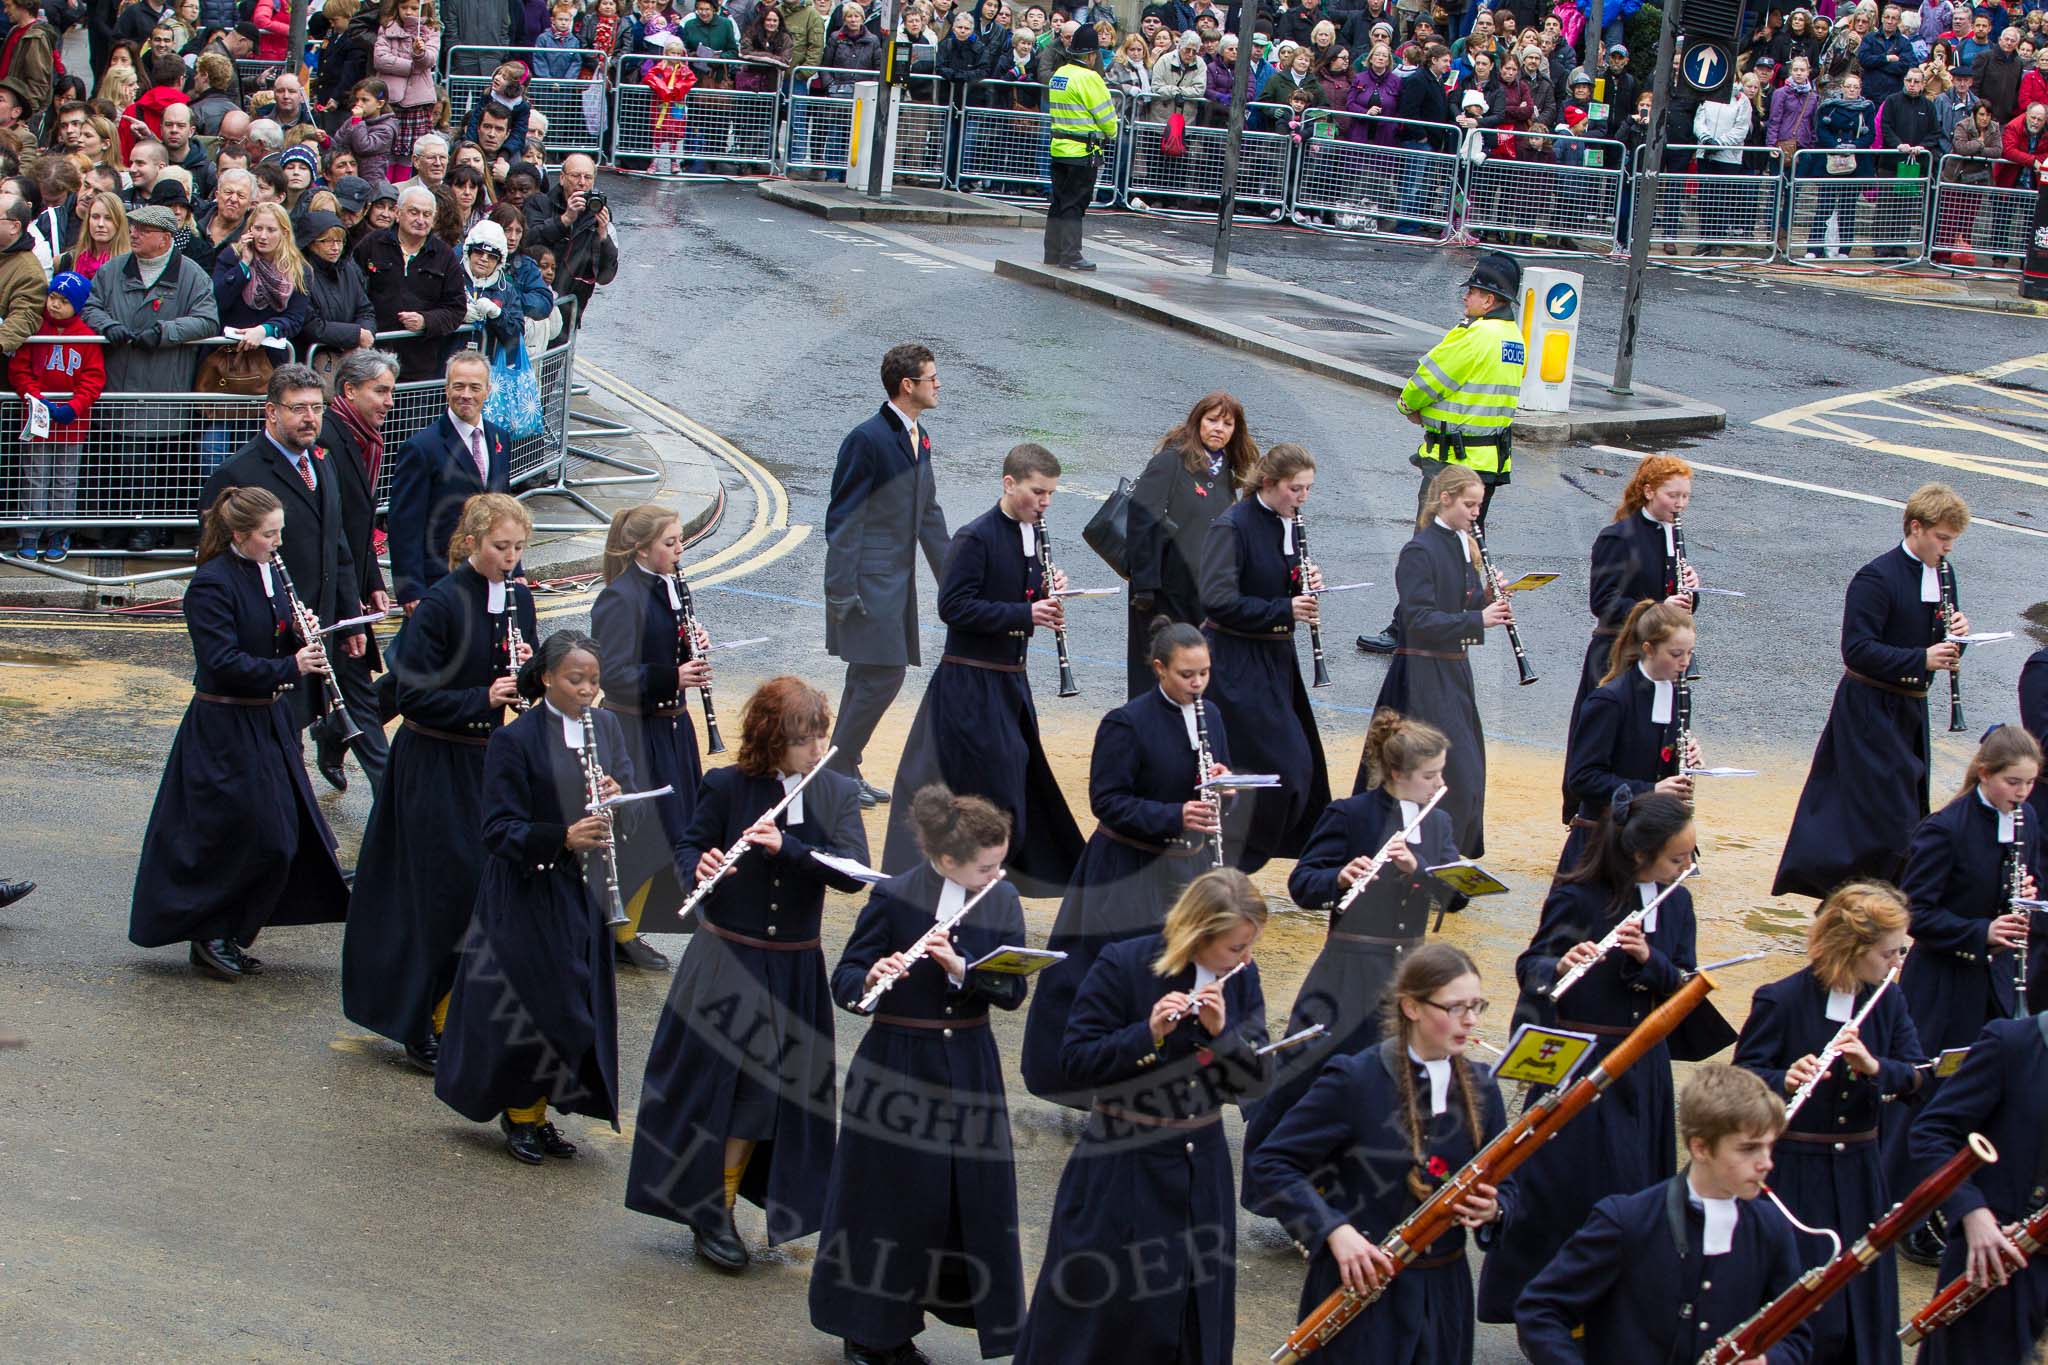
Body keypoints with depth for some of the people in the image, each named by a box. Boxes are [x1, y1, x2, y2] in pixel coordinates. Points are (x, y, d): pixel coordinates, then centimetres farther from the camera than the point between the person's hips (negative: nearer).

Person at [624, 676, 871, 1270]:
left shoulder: (838, 793, -2)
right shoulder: (726, 787, -8)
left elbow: (855, 871, -13)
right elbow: (692, 845, -2)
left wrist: (785, 846, -27)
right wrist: (702, 868, -26)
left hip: (793, 970, 3)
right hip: (726, 960, -3)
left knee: (759, 1089, 8)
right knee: (708, 1082, 2)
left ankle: (717, 1212, 22)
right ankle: (704, 1210, 15)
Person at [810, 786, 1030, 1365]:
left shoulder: (1002, 901, 0)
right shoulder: (894, 898, -11)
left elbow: (1013, 991, -7)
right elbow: (843, 981, -10)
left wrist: (958, 965, -24)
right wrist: (873, 978, -32)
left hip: (968, 1070, 4)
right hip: (897, 1070, -4)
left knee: (972, 1195, 6)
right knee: (886, 1195, 4)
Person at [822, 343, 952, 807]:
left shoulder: (919, 438, 13)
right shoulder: (868, 439, -15)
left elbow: (928, 514, 21)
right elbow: (843, 518, -15)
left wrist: (952, 579, 21)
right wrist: (841, 591, -18)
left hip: (898, 579, 9)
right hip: (870, 581, -9)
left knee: (870, 676, 12)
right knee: (883, 675, -11)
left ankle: (844, 769, 19)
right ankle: (839, 769, -1)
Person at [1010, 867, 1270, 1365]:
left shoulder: (1241, 976, 0)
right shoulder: (1122, 966, -14)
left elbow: (1255, 1082, -1)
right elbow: (1076, 1060, -14)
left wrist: (1222, 1032, -19)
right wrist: (1148, 1034, -27)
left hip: (1201, 1172, 5)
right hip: (1121, 1173, -5)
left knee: (1196, 1318, 11)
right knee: (1096, 1311, 4)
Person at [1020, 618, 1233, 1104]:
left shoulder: (1209, 716, 6)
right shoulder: (1127, 723, -15)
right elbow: (1107, 800, -17)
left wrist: (1222, 782, -9)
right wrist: (1174, 816, -27)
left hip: (1189, 864, 6)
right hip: (1132, 872, -6)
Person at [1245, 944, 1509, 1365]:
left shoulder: (1480, 1090, 4)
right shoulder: (1355, 1080, -11)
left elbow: (1503, 1187, 13)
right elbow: (1268, 1164, -11)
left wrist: (1492, 1208, -12)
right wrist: (1333, 1228, -24)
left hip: (1443, 1294, 5)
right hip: (1359, 1282, -5)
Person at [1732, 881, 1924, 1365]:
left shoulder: (1888, 1003, 4)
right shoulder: (1781, 1000, -12)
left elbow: (1916, 1078, -3)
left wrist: (1873, 1066, -24)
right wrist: (1786, 1081, -33)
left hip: (1861, 1173, 5)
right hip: (1793, 1174, -5)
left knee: (1867, 1303, 10)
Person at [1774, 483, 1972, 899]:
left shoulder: (1941, 572, 8)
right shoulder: (1876, 578, -18)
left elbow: (1941, 641, 16)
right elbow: (1857, 650, -24)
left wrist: (1957, 634, -7)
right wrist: (1922, 659, -30)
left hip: (1909, 708, 9)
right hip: (1870, 708, -9)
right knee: (1890, 814, -10)